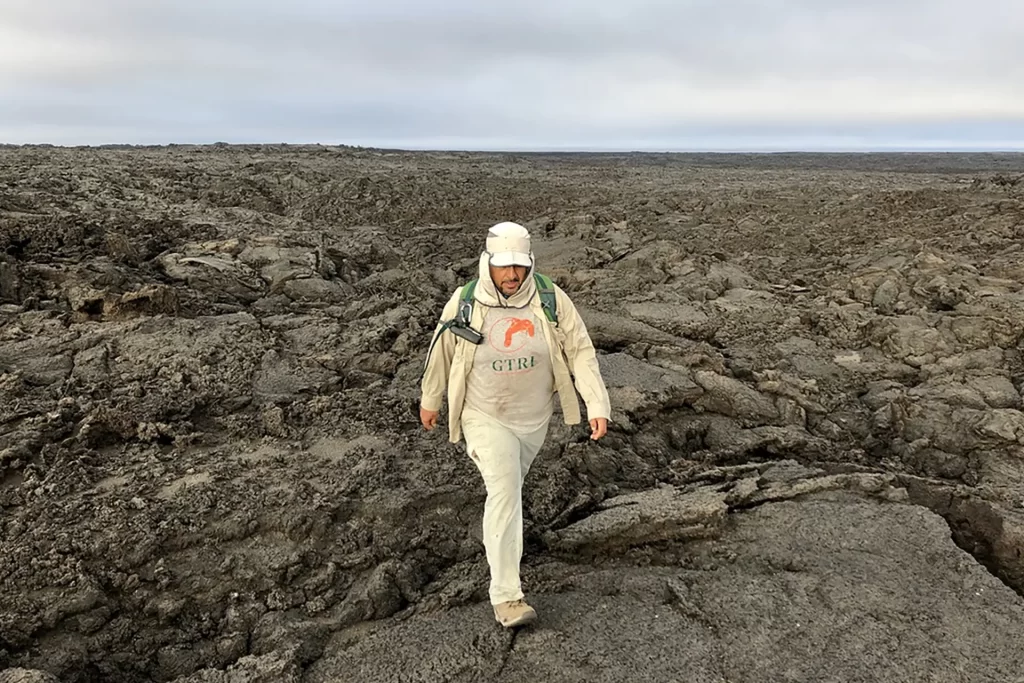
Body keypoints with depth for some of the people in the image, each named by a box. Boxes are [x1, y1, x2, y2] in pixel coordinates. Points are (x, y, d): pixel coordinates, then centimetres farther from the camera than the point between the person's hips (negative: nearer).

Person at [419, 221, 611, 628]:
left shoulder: (551, 300, -15)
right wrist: (430, 400, 11)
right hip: (486, 416, -3)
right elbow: (441, 351, 0)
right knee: (504, 492, -15)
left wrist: (597, 405, -20)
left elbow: (580, 351, -11)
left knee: (510, 483, 25)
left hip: (534, 416, 3)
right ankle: (506, 596, -8)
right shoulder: (464, 303, -15)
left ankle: (497, 532, 59)